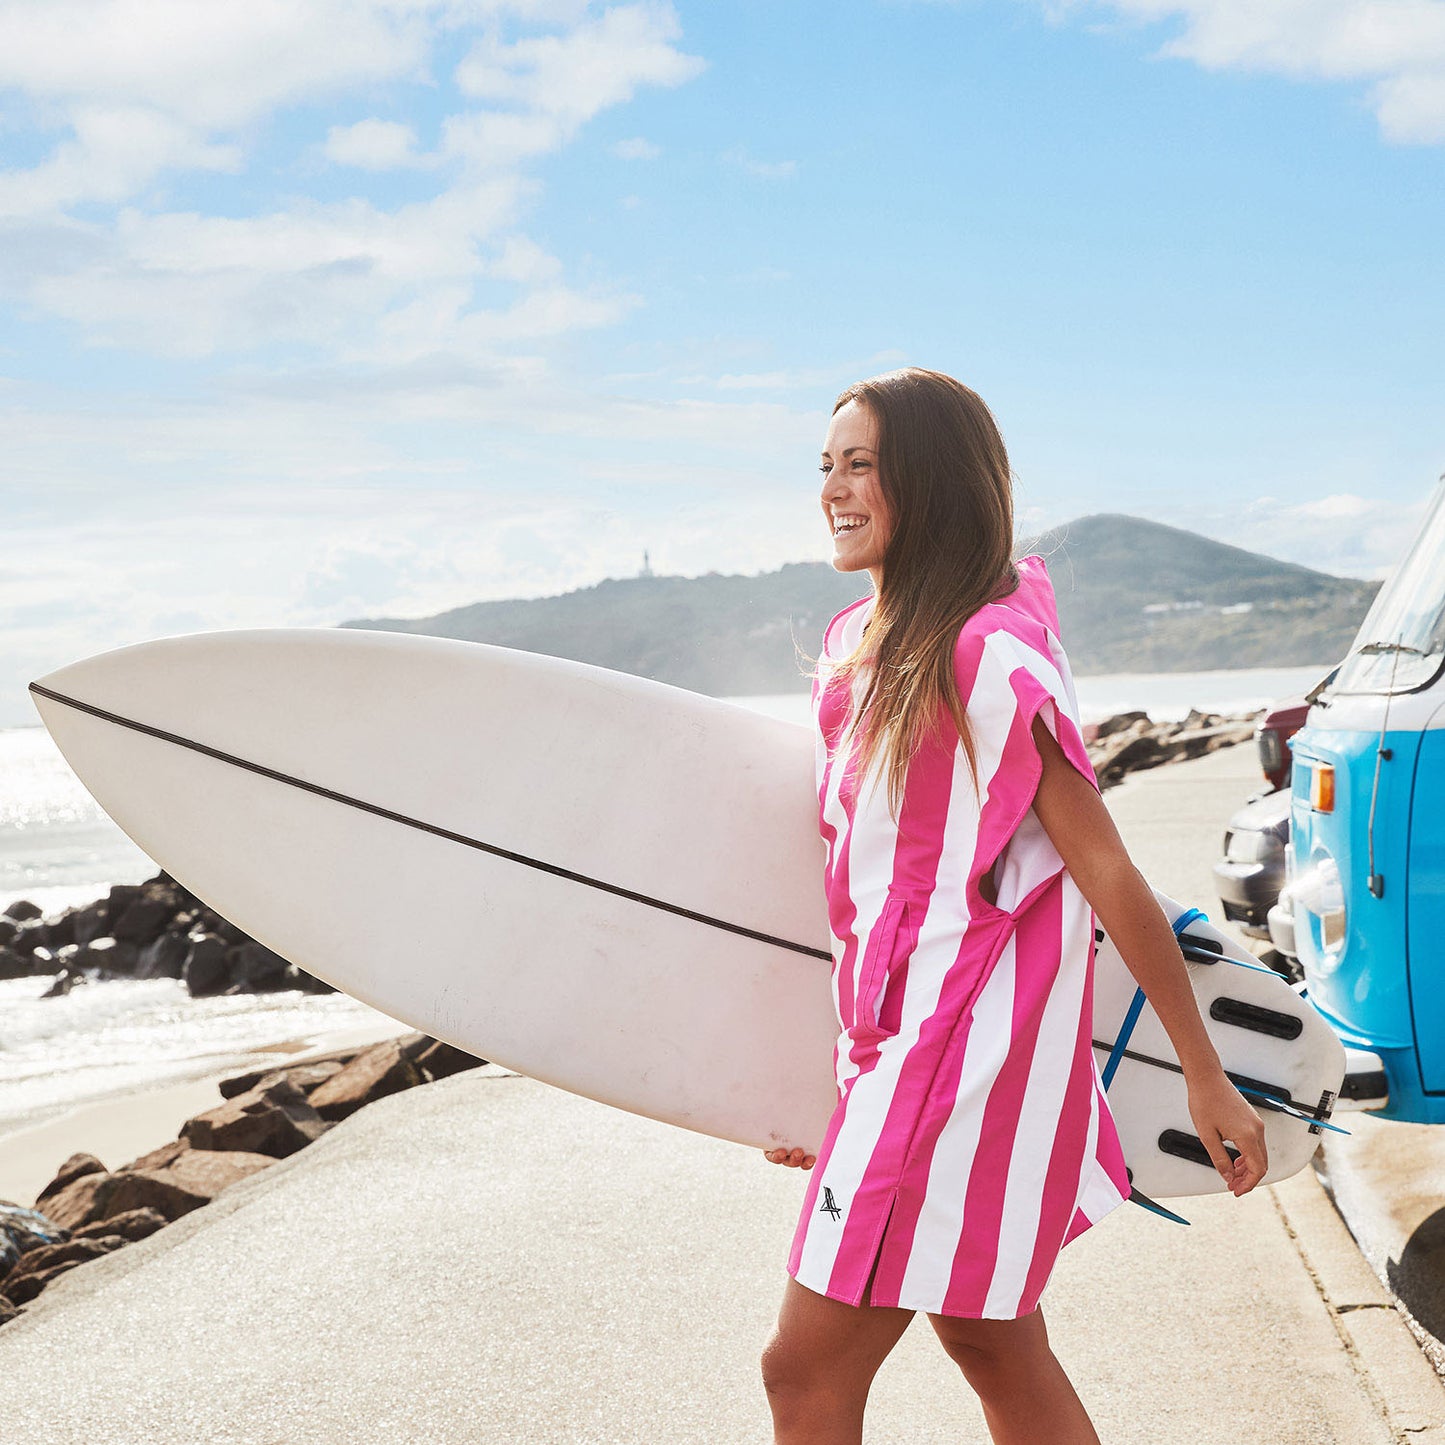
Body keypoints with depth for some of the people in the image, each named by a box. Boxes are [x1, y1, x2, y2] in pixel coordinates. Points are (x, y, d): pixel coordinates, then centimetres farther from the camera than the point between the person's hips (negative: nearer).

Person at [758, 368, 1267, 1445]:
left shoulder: (992, 658, -18)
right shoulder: (857, 648, 9)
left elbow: (1109, 876, -15)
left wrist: (1206, 1079, -10)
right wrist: (821, 1071, 21)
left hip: (964, 1053, -9)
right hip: (903, 1042, 9)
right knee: (996, 1348, 18)